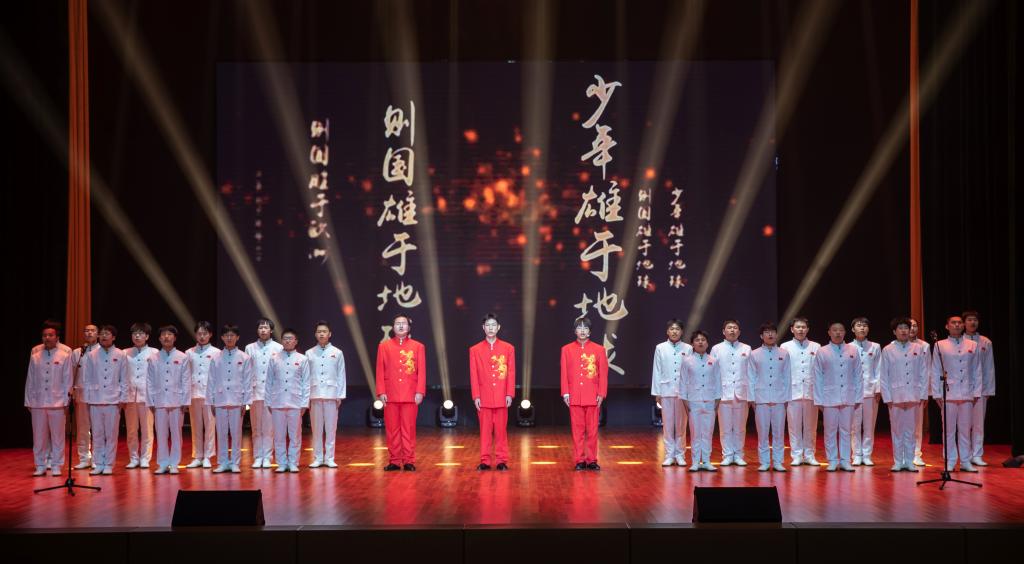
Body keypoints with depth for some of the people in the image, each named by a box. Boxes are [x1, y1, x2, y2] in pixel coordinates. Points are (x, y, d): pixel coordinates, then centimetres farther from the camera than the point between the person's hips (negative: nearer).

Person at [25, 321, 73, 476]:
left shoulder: (65, 353, -3)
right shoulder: (35, 353, 3)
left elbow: (68, 378, -1)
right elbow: (30, 379, 7)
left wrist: (66, 399, -4)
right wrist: (28, 400, 7)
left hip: (57, 401, -2)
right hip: (38, 401, 2)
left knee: (57, 435, 4)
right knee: (39, 436, 6)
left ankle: (56, 465, 14)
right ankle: (40, 465, 16)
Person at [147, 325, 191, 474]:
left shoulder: (182, 358, 2)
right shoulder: (153, 359, 6)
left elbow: (186, 381, 1)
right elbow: (150, 382, 6)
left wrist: (184, 402, -4)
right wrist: (151, 402, 2)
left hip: (176, 401, -1)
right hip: (159, 401, 1)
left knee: (176, 433, 2)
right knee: (161, 434, 4)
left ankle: (174, 464, 9)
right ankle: (163, 464, 12)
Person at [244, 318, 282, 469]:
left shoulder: (278, 348, 4)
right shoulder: (250, 348, 8)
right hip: (255, 392, 1)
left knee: (269, 427, 0)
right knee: (256, 427, 4)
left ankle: (267, 457, 7)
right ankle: (257, 457, 10)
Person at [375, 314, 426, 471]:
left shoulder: (418, 347, 6)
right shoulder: (384, 346, 8)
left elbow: (422, 372, 2)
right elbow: (380, 371, 5)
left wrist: (420, 392, -7)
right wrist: (381, 392, -3)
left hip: (410, 396, -1)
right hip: (391, 396, 1)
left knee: (409, 429, 0)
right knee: (392, 429, 3)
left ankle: (409, 461, 5)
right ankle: (394, 461, 10)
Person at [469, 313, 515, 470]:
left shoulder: (508, 348, 5)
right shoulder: (475, 350, 5)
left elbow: (511, 373, 3)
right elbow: (473, 375, 3)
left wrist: (509, 394, -4)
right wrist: (476, 396, -4)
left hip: (501, 397, 0)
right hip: (484, 398, 0)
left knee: (501, 430, 3)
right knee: (485, 430, 2)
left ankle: (501, 460, 9)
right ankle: (485, 461, 8)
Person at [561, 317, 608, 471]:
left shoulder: (599, 349, 5)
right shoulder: (567, 349, 7)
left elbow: (603, 373, 3)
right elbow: (564, 373, 5)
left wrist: (601, 393, -4)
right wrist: (565, 393, -2)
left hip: (592, 397, 0)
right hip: (574, 397, 0)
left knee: (592, 430, 2)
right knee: (577, 430, 2)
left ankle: (591, 460, 10)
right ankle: (579, 460, 8)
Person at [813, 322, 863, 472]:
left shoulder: (852, 351, 6)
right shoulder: (822, 352, 2)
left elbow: (857, 375, 8)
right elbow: (818, 378, 3)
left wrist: (858, 397, 4)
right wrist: (819, 400, 0)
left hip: (848, 397, 1)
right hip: (829, 397, -1)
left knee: (846, 430, 6)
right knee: (830, 431, 3)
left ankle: (845, 461, 13)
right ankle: (832, 461, 11)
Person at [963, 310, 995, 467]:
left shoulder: (986, 342, 5)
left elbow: (989, 367, 6)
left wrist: (989, 389, 3)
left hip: (980, 388, 1)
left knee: (978, 423, 3)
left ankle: (977, 455, 8)